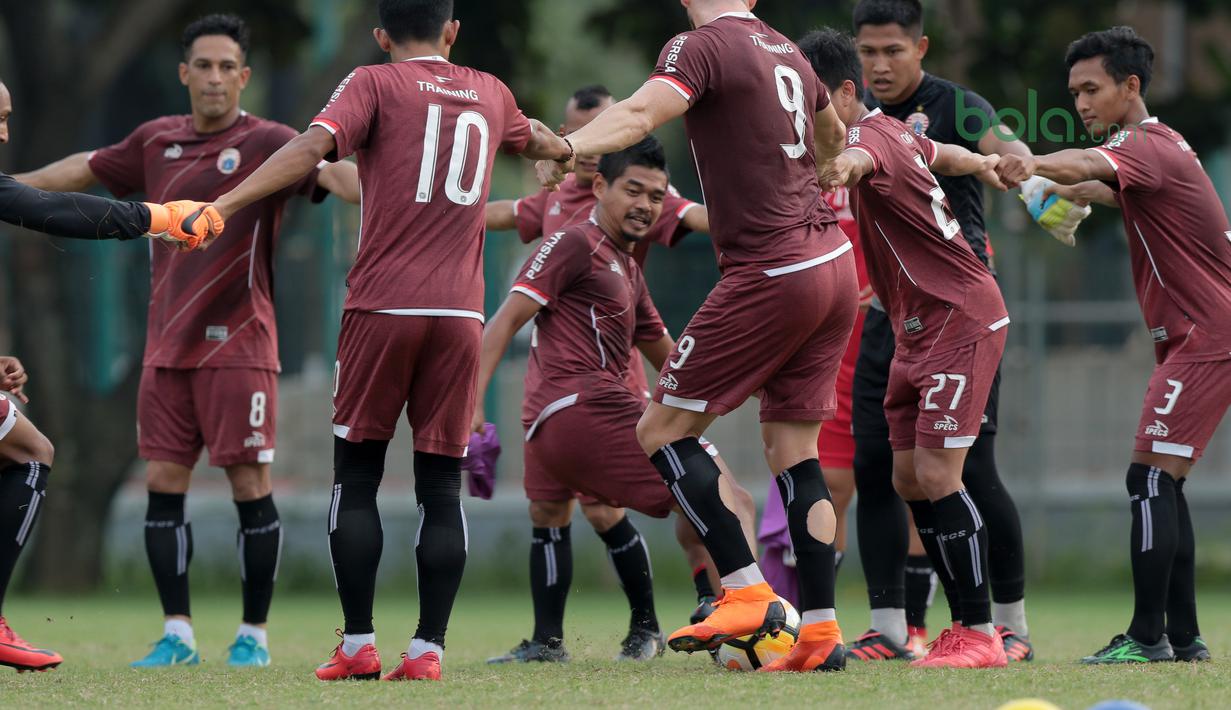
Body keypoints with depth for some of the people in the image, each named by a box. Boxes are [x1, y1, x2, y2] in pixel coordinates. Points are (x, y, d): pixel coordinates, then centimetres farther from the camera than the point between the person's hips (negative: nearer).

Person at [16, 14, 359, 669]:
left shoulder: (265, 142, -6)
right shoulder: (157, 141, 11)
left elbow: (330, 172, -22)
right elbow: (85, 170, 27)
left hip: (237, 345, -5)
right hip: (167, 344, 5)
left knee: (249, 485, -5)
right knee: (162, 482, 2)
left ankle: (253, 634, 5)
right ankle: (177, 634, 8)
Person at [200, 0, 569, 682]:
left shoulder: (375, 84, 3)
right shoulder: (489, 93, 17)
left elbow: (312, 147, -14)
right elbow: (533, 139, 40)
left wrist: (221, 205, -19)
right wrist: (568, 145, 64)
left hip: (382, 307, -3)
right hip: (460, 315, 3)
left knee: (356, 477, 5)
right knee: (441, 485, 5)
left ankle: (358, 645, 2)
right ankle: (427, 647, -1)